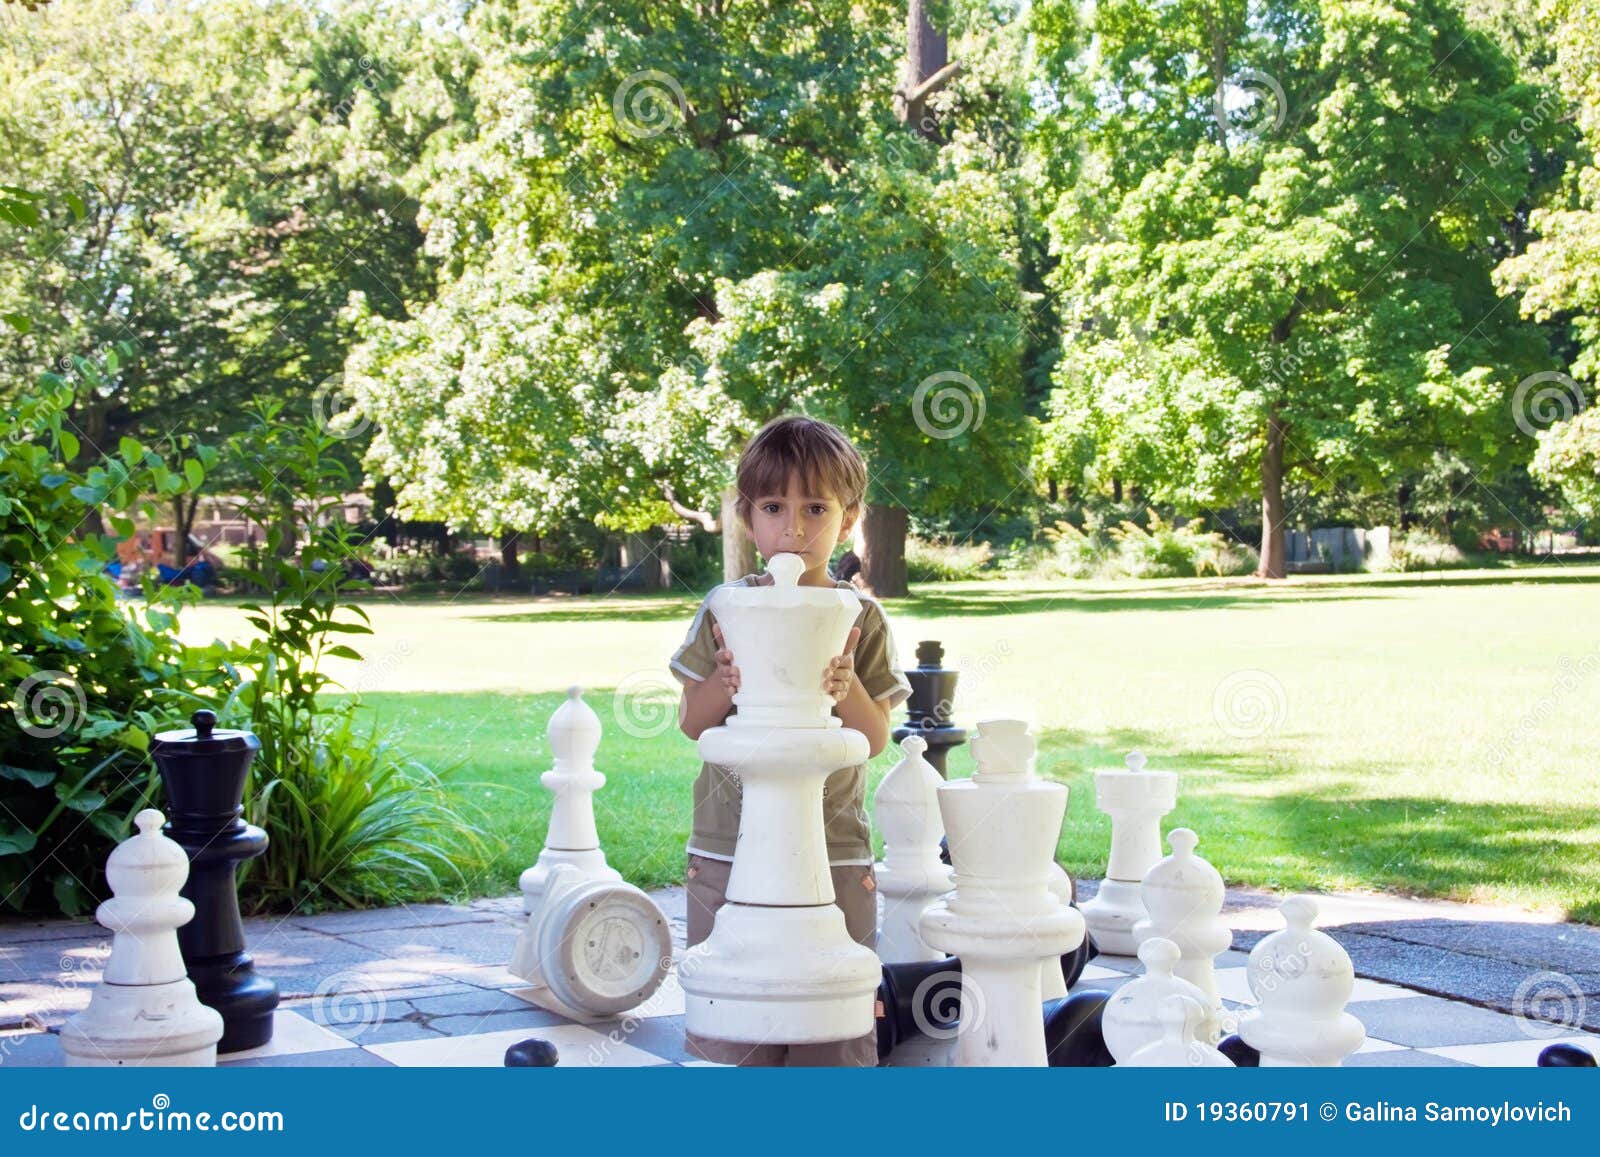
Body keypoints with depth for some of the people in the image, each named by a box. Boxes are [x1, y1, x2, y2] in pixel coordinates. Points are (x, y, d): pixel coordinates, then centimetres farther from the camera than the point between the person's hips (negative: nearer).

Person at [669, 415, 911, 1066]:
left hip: (835, 849, 0)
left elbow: (875, 740, 2)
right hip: (729, 846, 0)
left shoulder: (861, 619, 2)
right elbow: (691, 722, 4)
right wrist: (727, 682, -15)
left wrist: (846, 689, -18)